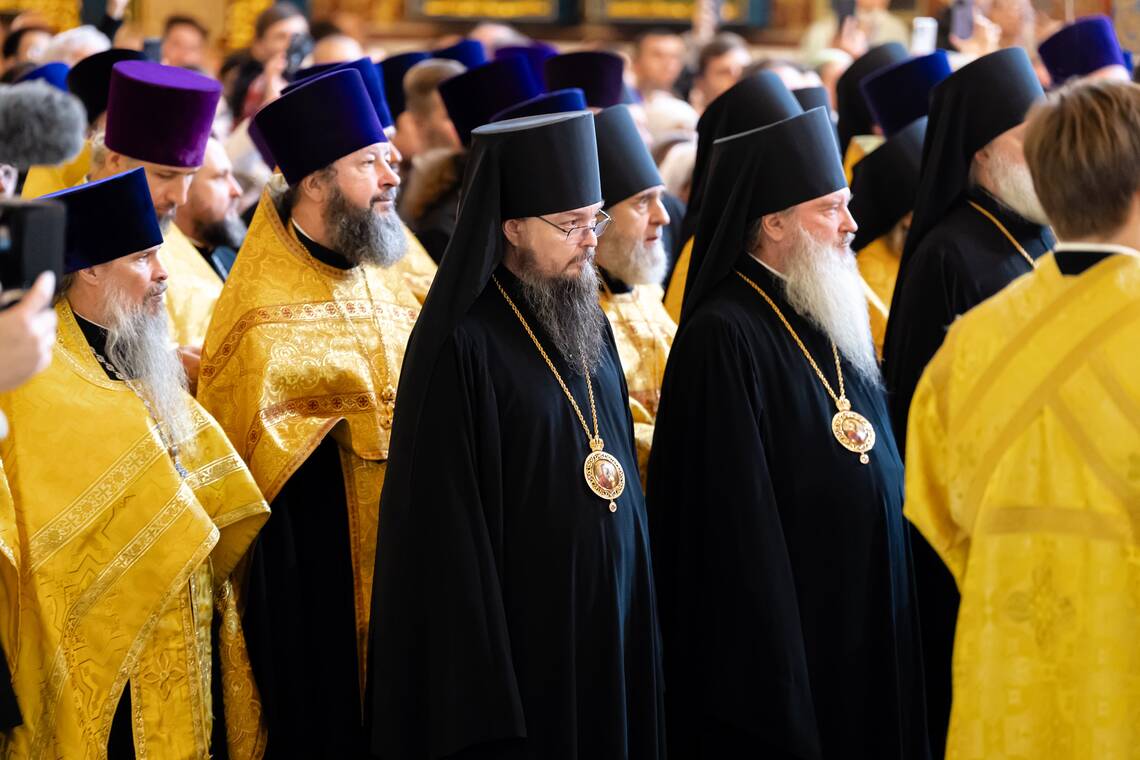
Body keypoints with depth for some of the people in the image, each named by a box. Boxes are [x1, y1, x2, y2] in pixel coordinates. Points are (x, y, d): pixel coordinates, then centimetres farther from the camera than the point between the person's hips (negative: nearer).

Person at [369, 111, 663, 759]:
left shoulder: (589, 323, 9)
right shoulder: (463, 347, -15)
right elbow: (447, 531, -16)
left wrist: (640, 619, 12)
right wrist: (485, 701, -19)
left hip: (610, 637, 7)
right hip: (522, 649, -7)